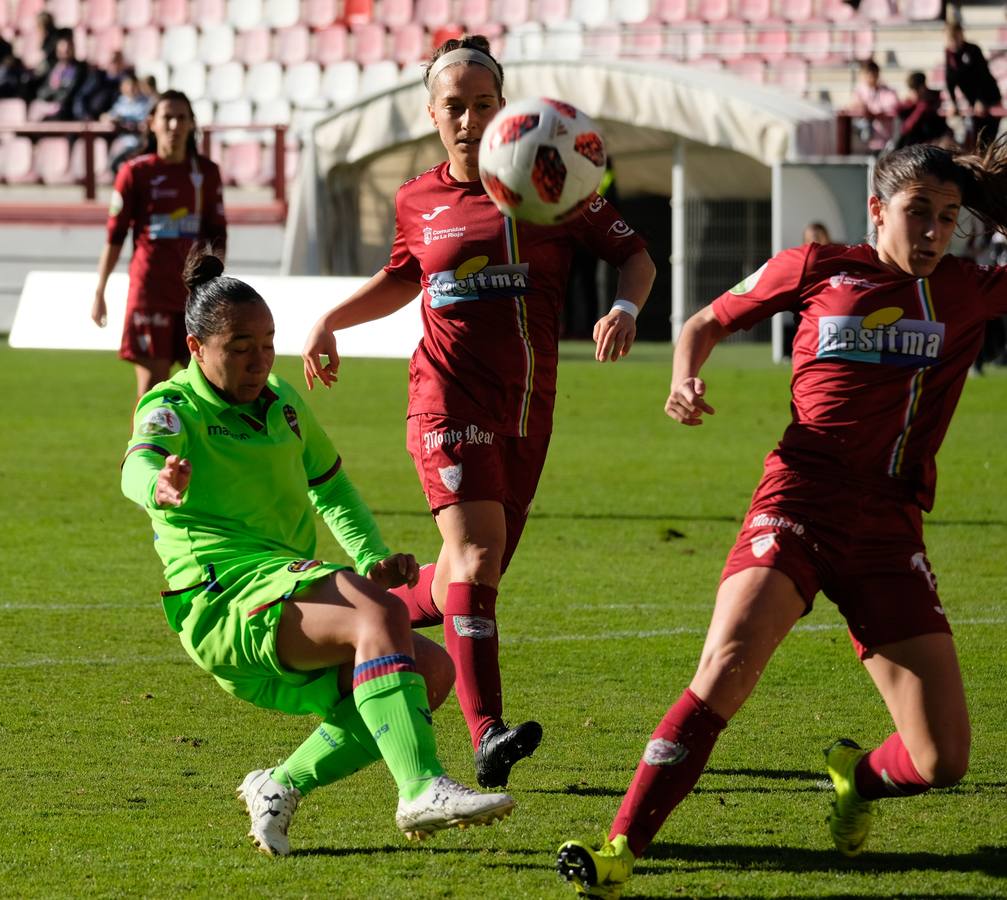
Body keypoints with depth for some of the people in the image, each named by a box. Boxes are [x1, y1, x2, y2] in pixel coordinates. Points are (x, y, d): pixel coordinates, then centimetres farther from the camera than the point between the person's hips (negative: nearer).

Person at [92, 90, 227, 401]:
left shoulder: (206, 172, 7)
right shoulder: (135, 173, -3)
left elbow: (217, 234, 11)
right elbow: (114, 236, -1)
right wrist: (99, 292, -3)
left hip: (196, 290, 3)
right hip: (150, 290, -3)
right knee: (152, 378, -3)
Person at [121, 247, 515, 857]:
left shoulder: (283, 403, 18)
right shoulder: (174, 409, -5)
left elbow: (331, 488, 32)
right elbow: (139, 464, -28)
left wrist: (373, 557, 13)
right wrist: (161, 485, -54)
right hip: (225, 604, -8)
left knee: (432, 669, -7)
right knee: (380, 615, -31)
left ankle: (284, 785, -1)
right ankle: (421, 789, -44)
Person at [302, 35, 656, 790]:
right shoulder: (418, 202, 7)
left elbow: (634, 254, 8)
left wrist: (625, 309, -12)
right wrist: (330, 322, 14)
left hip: (528, 409, 2)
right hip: (449, 396, -2)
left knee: (473, 577, 10)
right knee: (475, 555, -22)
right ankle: (488, 736, -34)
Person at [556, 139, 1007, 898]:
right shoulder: (817, 269, 7)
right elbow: (708, 323, 19)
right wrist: (686, 379, -2)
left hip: (889, 532, 2)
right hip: (800, 501, -2)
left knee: (941, 762, -5)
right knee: (728, 664, -29)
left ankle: (859, 776, 33)